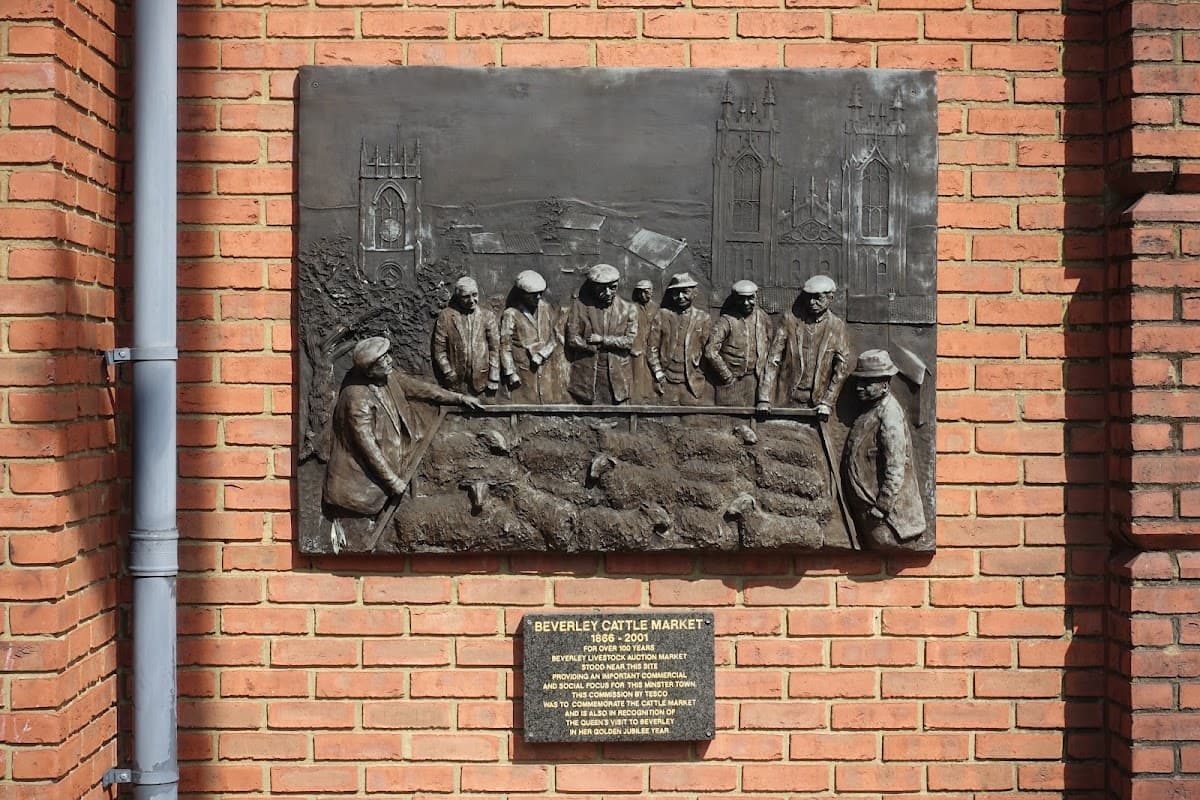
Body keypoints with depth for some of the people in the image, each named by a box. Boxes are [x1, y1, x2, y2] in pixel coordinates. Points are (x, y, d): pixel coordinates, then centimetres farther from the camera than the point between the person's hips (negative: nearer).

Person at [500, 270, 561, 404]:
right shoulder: (510, 315, -10)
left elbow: (555, 337, 7)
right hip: (522, 371, -5)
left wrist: (541, 355, -8)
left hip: (545, 370, 5)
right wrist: (510, 373, -11)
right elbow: (505, 346, -9)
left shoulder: (545, 308, 5)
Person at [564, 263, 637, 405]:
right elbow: (572, 339, -7)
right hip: (586, 376, -1)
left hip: (617, 376, 1)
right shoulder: (579, 306, 1)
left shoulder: (627, 308, 5)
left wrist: (603, 339, -12)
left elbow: (631, 340, -3)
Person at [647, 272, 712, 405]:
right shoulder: (662, 315, 6)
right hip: (666, 384, 0)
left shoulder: (704, 319, 7)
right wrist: (659, 375, -1)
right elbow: (651, 348, 6)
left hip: (694, 384, 0)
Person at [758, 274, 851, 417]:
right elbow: (773, 360, -4)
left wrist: (827, 402, -5)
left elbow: (842, 368, 2)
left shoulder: (837, 326, 1)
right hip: (788, 399, 0)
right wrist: (764, 399, -10)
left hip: (818, 400, 0)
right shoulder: (790, 320, -1)